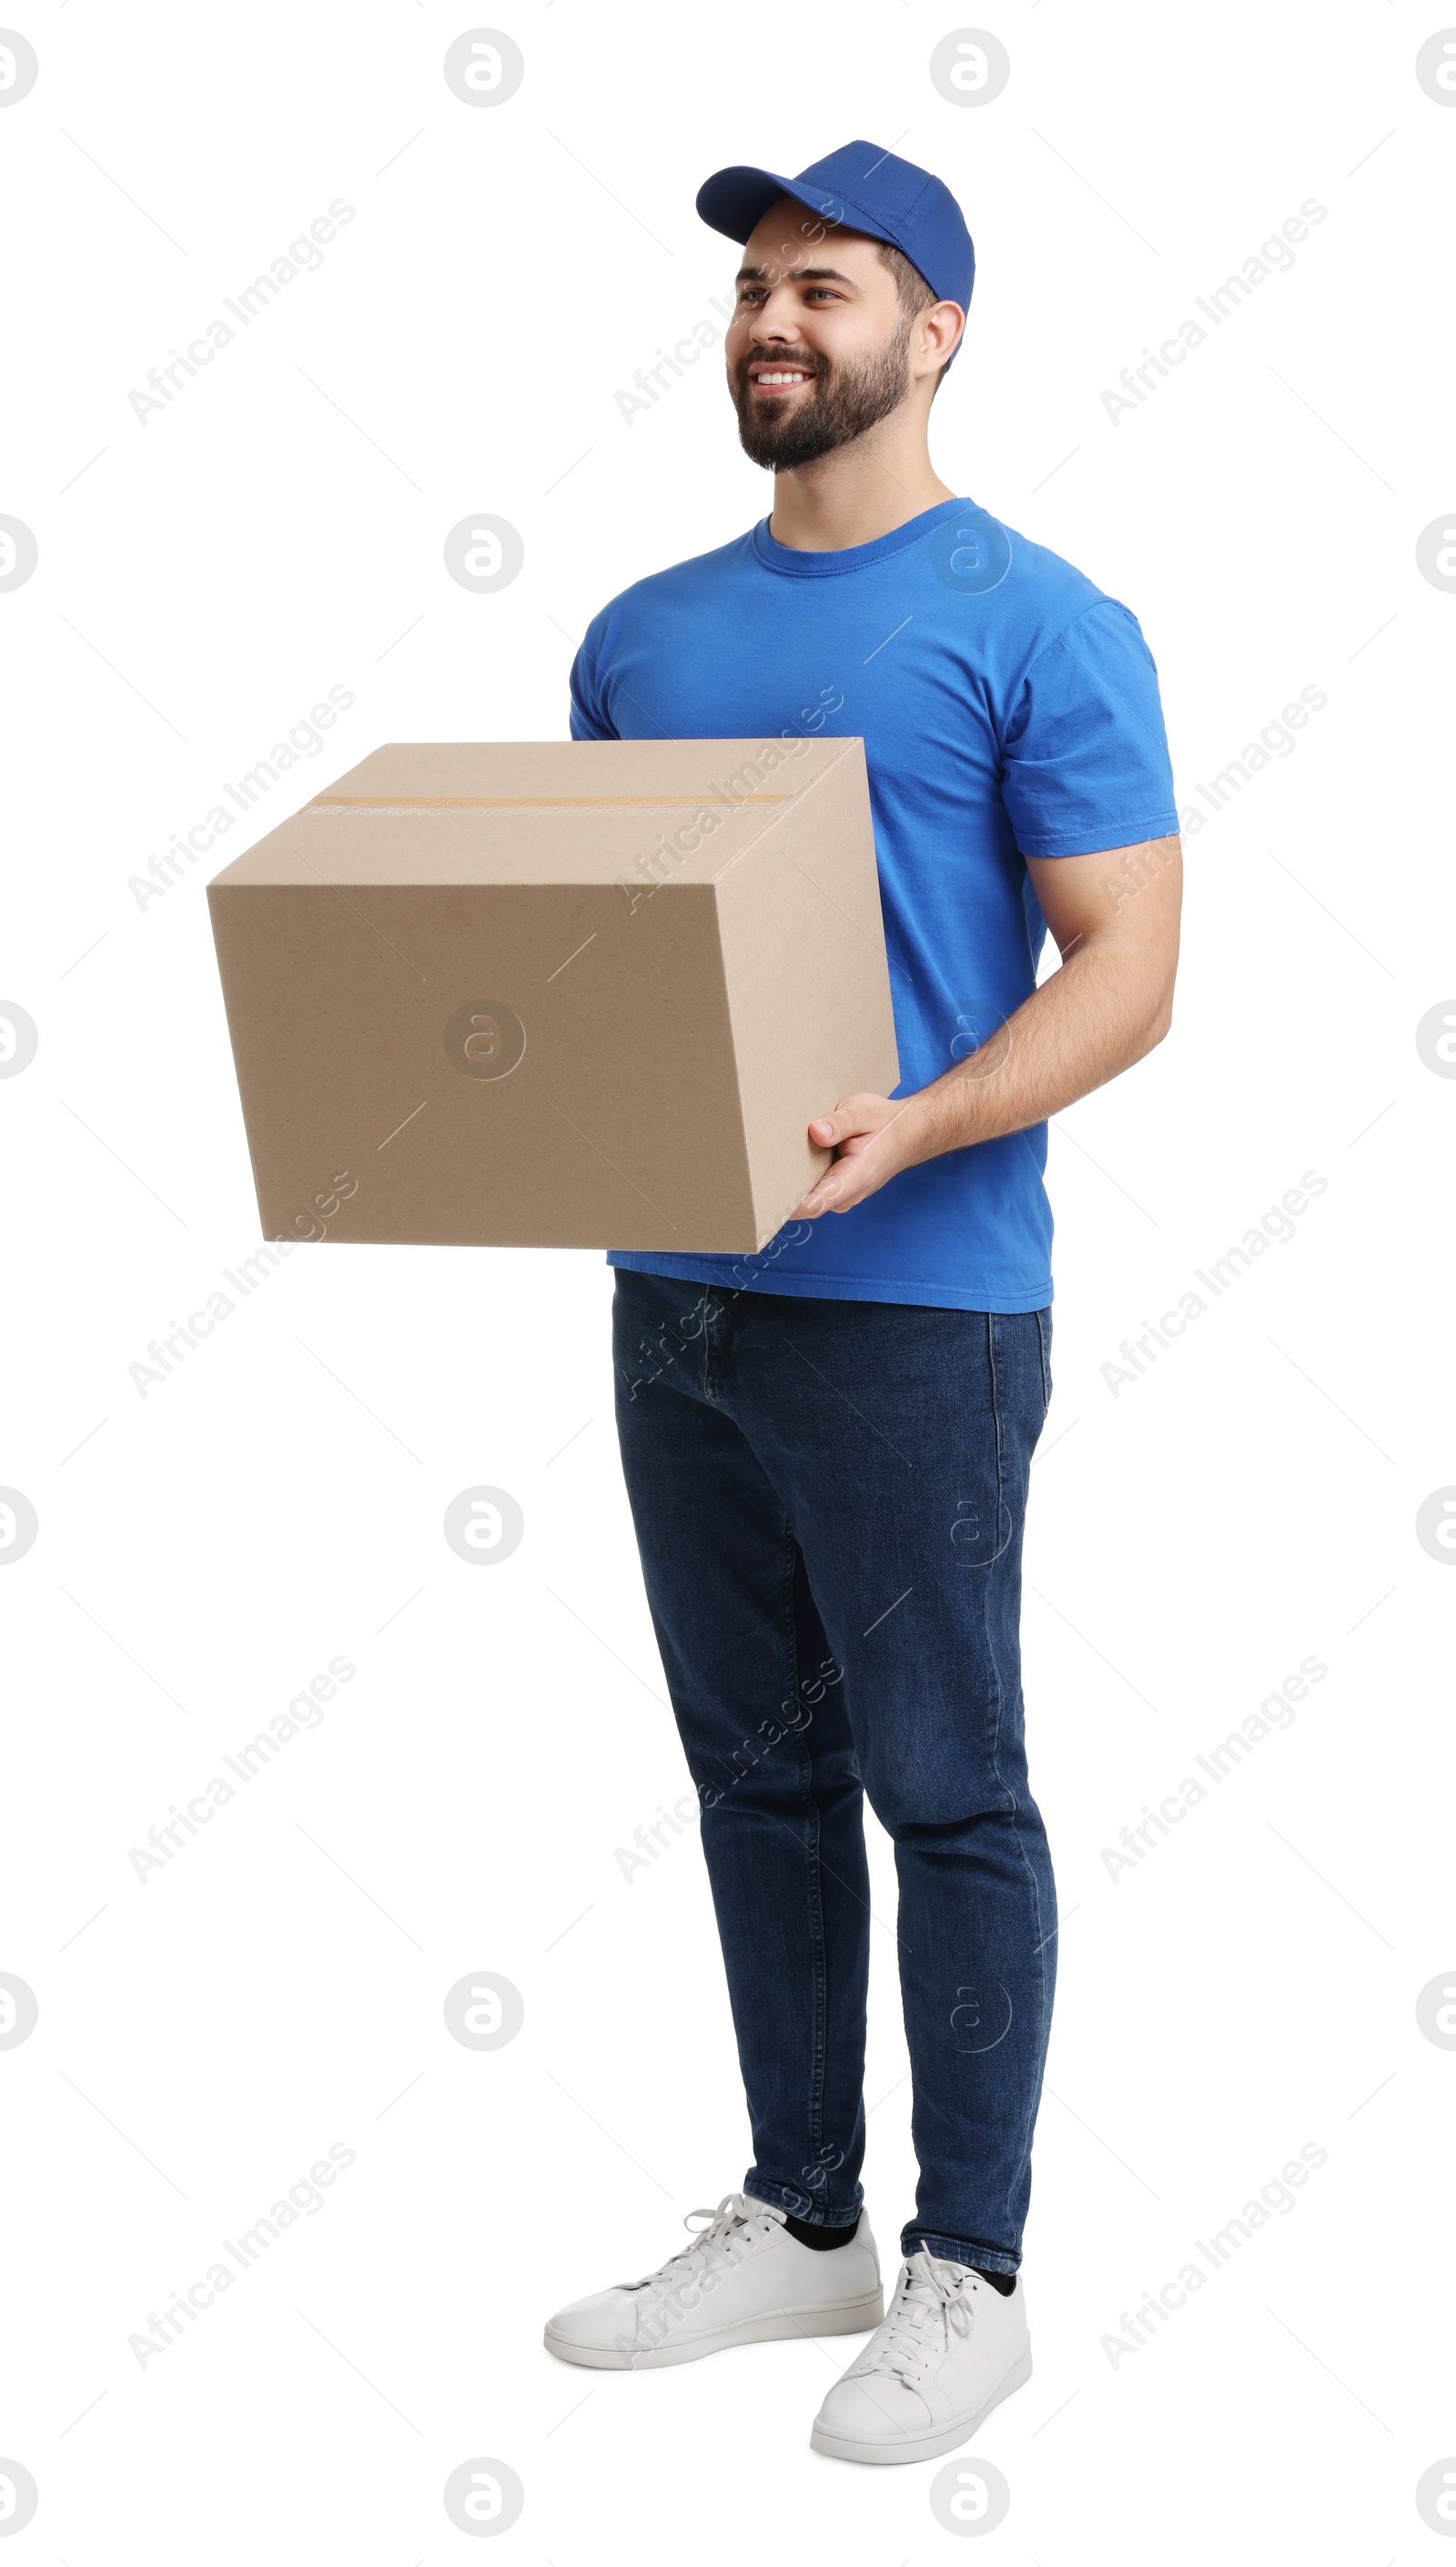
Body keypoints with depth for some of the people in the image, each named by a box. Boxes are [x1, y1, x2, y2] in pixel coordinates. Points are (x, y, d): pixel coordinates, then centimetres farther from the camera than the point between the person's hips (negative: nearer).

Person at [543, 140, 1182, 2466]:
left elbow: (1124, 971, -12)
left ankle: (971, 2271, 15)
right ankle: (801, 2219, 28)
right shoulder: (645, 634, 13)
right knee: (760, 1772, 15)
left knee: (943, 1791, 2)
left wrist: (905, 1133, -26)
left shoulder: (1035, 626, -7)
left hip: (913, 1306, -6)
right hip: (672, 1292, 7)